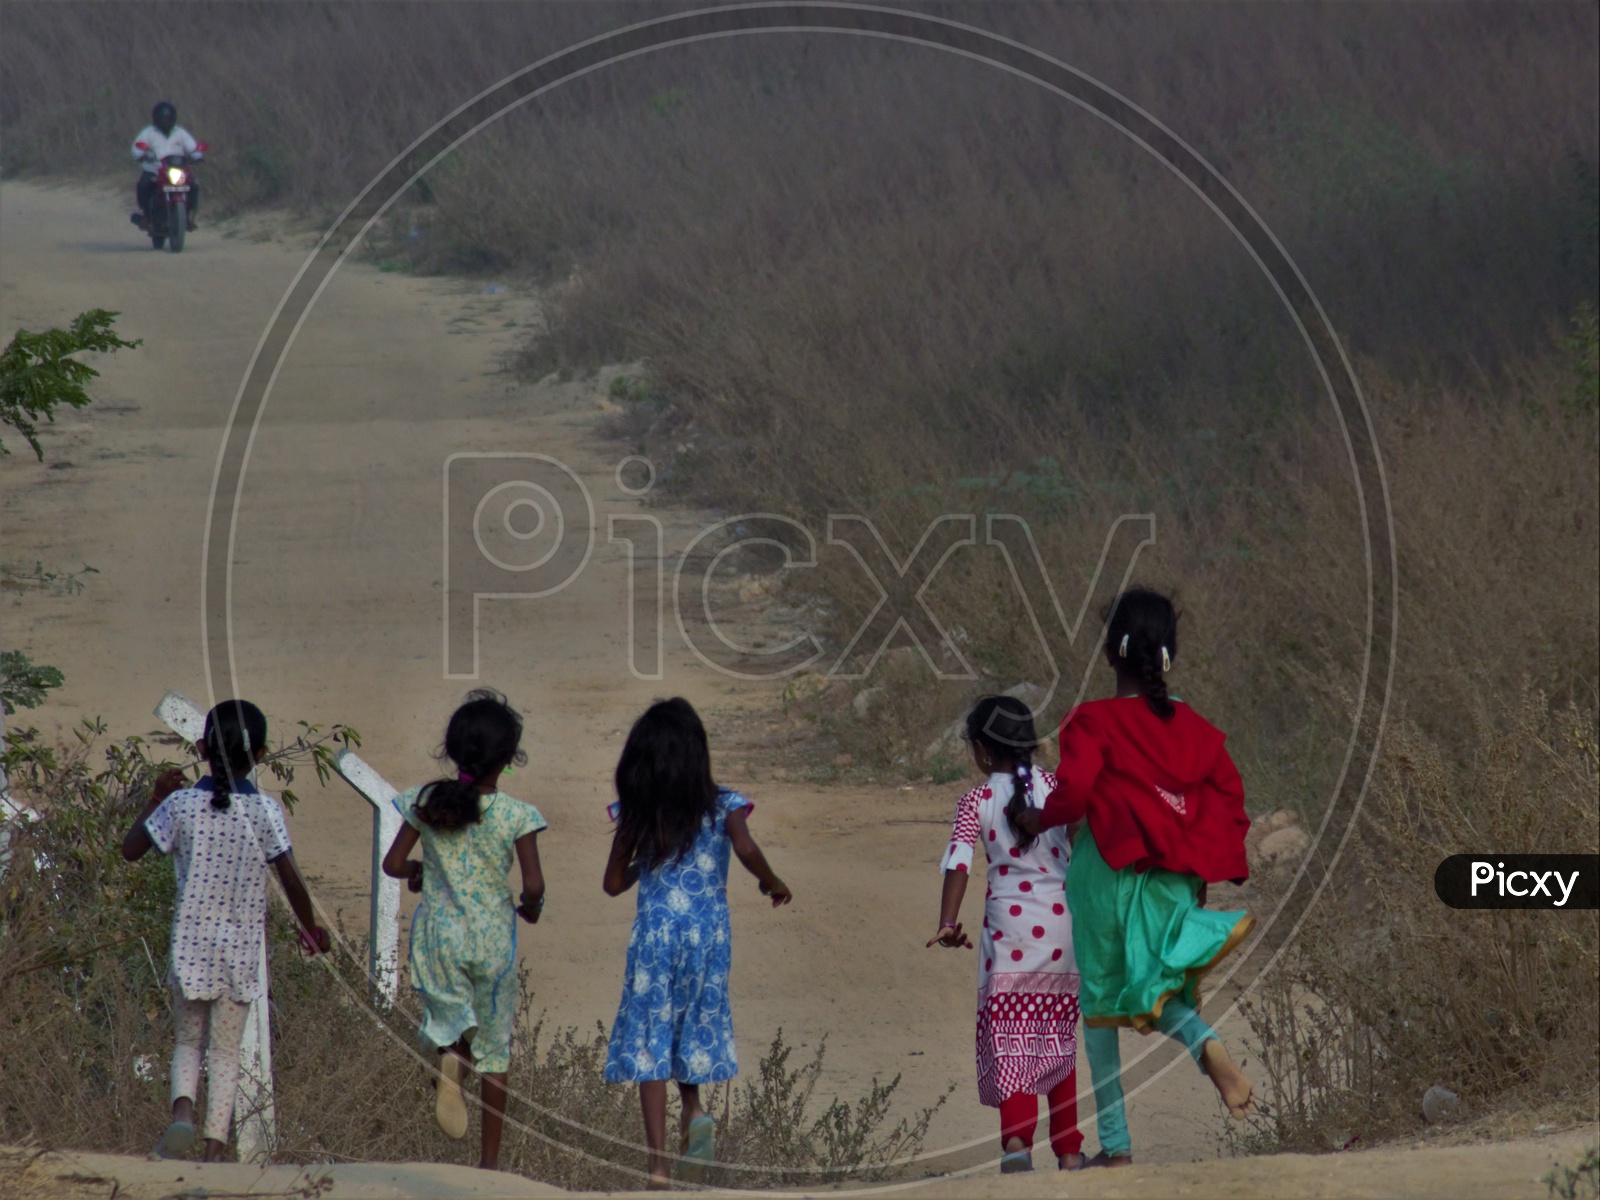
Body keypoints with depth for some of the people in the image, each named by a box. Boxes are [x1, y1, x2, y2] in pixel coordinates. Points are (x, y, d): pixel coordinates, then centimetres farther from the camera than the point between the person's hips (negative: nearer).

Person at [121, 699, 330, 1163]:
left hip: (191, 943, 0)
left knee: (188, 1042, 15)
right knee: (226, 1052, 8)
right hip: (243, 947, 0)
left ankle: (182, 1111, -13)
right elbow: (292, 881, -8)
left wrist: (155, 799, 17)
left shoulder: (180, 805, -7)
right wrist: (311, 930, 8)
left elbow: (131, 850, 4)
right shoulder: (265, 811, -9)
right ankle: (215, 1147, 2)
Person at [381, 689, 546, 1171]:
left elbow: (393, 864, -6)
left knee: (448, 1018, 19)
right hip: (493, 936, -1)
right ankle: (490, 1157, 13)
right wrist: (530, 908, 7)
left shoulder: (426, 803, -6)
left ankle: (450, 1057, -20)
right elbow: (533, 885, -16)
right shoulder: (516, 816, -11)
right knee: (494, 1045, 12)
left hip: (439, 934, 1)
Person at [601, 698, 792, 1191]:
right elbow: (745, 848, -22)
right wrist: (772, 883, -5)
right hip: (709, 933, 1)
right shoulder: (721, 806, -4)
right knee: (694, 1031, 22)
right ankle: (694, 1110, -6)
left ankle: (659, 1165, -6)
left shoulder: (636, 814, -1)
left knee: (649, 1039, 2)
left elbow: (614, 883, 4)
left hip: (655, 933, -1)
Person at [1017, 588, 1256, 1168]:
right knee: (1154, 992, 14)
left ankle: (1115, 1142, 10)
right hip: (1173, 880, 4)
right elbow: (1230, 799, 4)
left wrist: (1037, 819, 0)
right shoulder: (1194, 728, 5)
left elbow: (1072, 793, -20)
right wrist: (1205, 867, 12)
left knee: (1100, 1002, 9)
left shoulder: (1094, 722, -9)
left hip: (1107, 875, -4)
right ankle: (1205, 1042, -23)